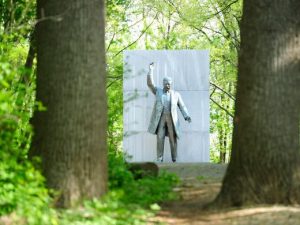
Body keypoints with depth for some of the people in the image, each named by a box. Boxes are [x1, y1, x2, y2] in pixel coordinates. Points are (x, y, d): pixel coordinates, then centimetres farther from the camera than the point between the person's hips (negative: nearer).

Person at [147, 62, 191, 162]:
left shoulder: (176, 94, 9)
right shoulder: (158, 91, 9)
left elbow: (182, 106, 8)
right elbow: (150, 83, -3)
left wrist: (187, 117, -6)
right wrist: (151, 70, -8)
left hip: (172, 119, 0)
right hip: (160, 119, 0)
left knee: (173, 139, -1)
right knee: (160, 139, -7)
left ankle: (174, 160, 5)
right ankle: (160, 160, -4)